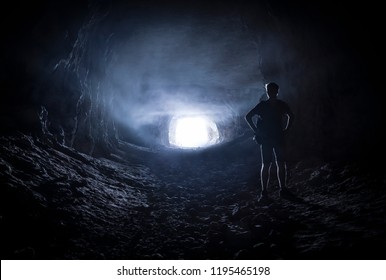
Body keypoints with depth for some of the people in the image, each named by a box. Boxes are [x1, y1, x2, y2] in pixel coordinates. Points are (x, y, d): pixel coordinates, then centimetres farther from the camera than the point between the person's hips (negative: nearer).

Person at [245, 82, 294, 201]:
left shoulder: (282, 105, 5)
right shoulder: (262, 105, -2)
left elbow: (291, 116, 22)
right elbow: (248, 117, 2)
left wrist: (286, 130, 11)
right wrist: (257, 131, -4)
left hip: (279, 138, 3)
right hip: (266, 139, -3)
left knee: (281, 164, 3)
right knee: (266, 164, -3)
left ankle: (283, 189, 13)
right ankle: (264, 191, -1)